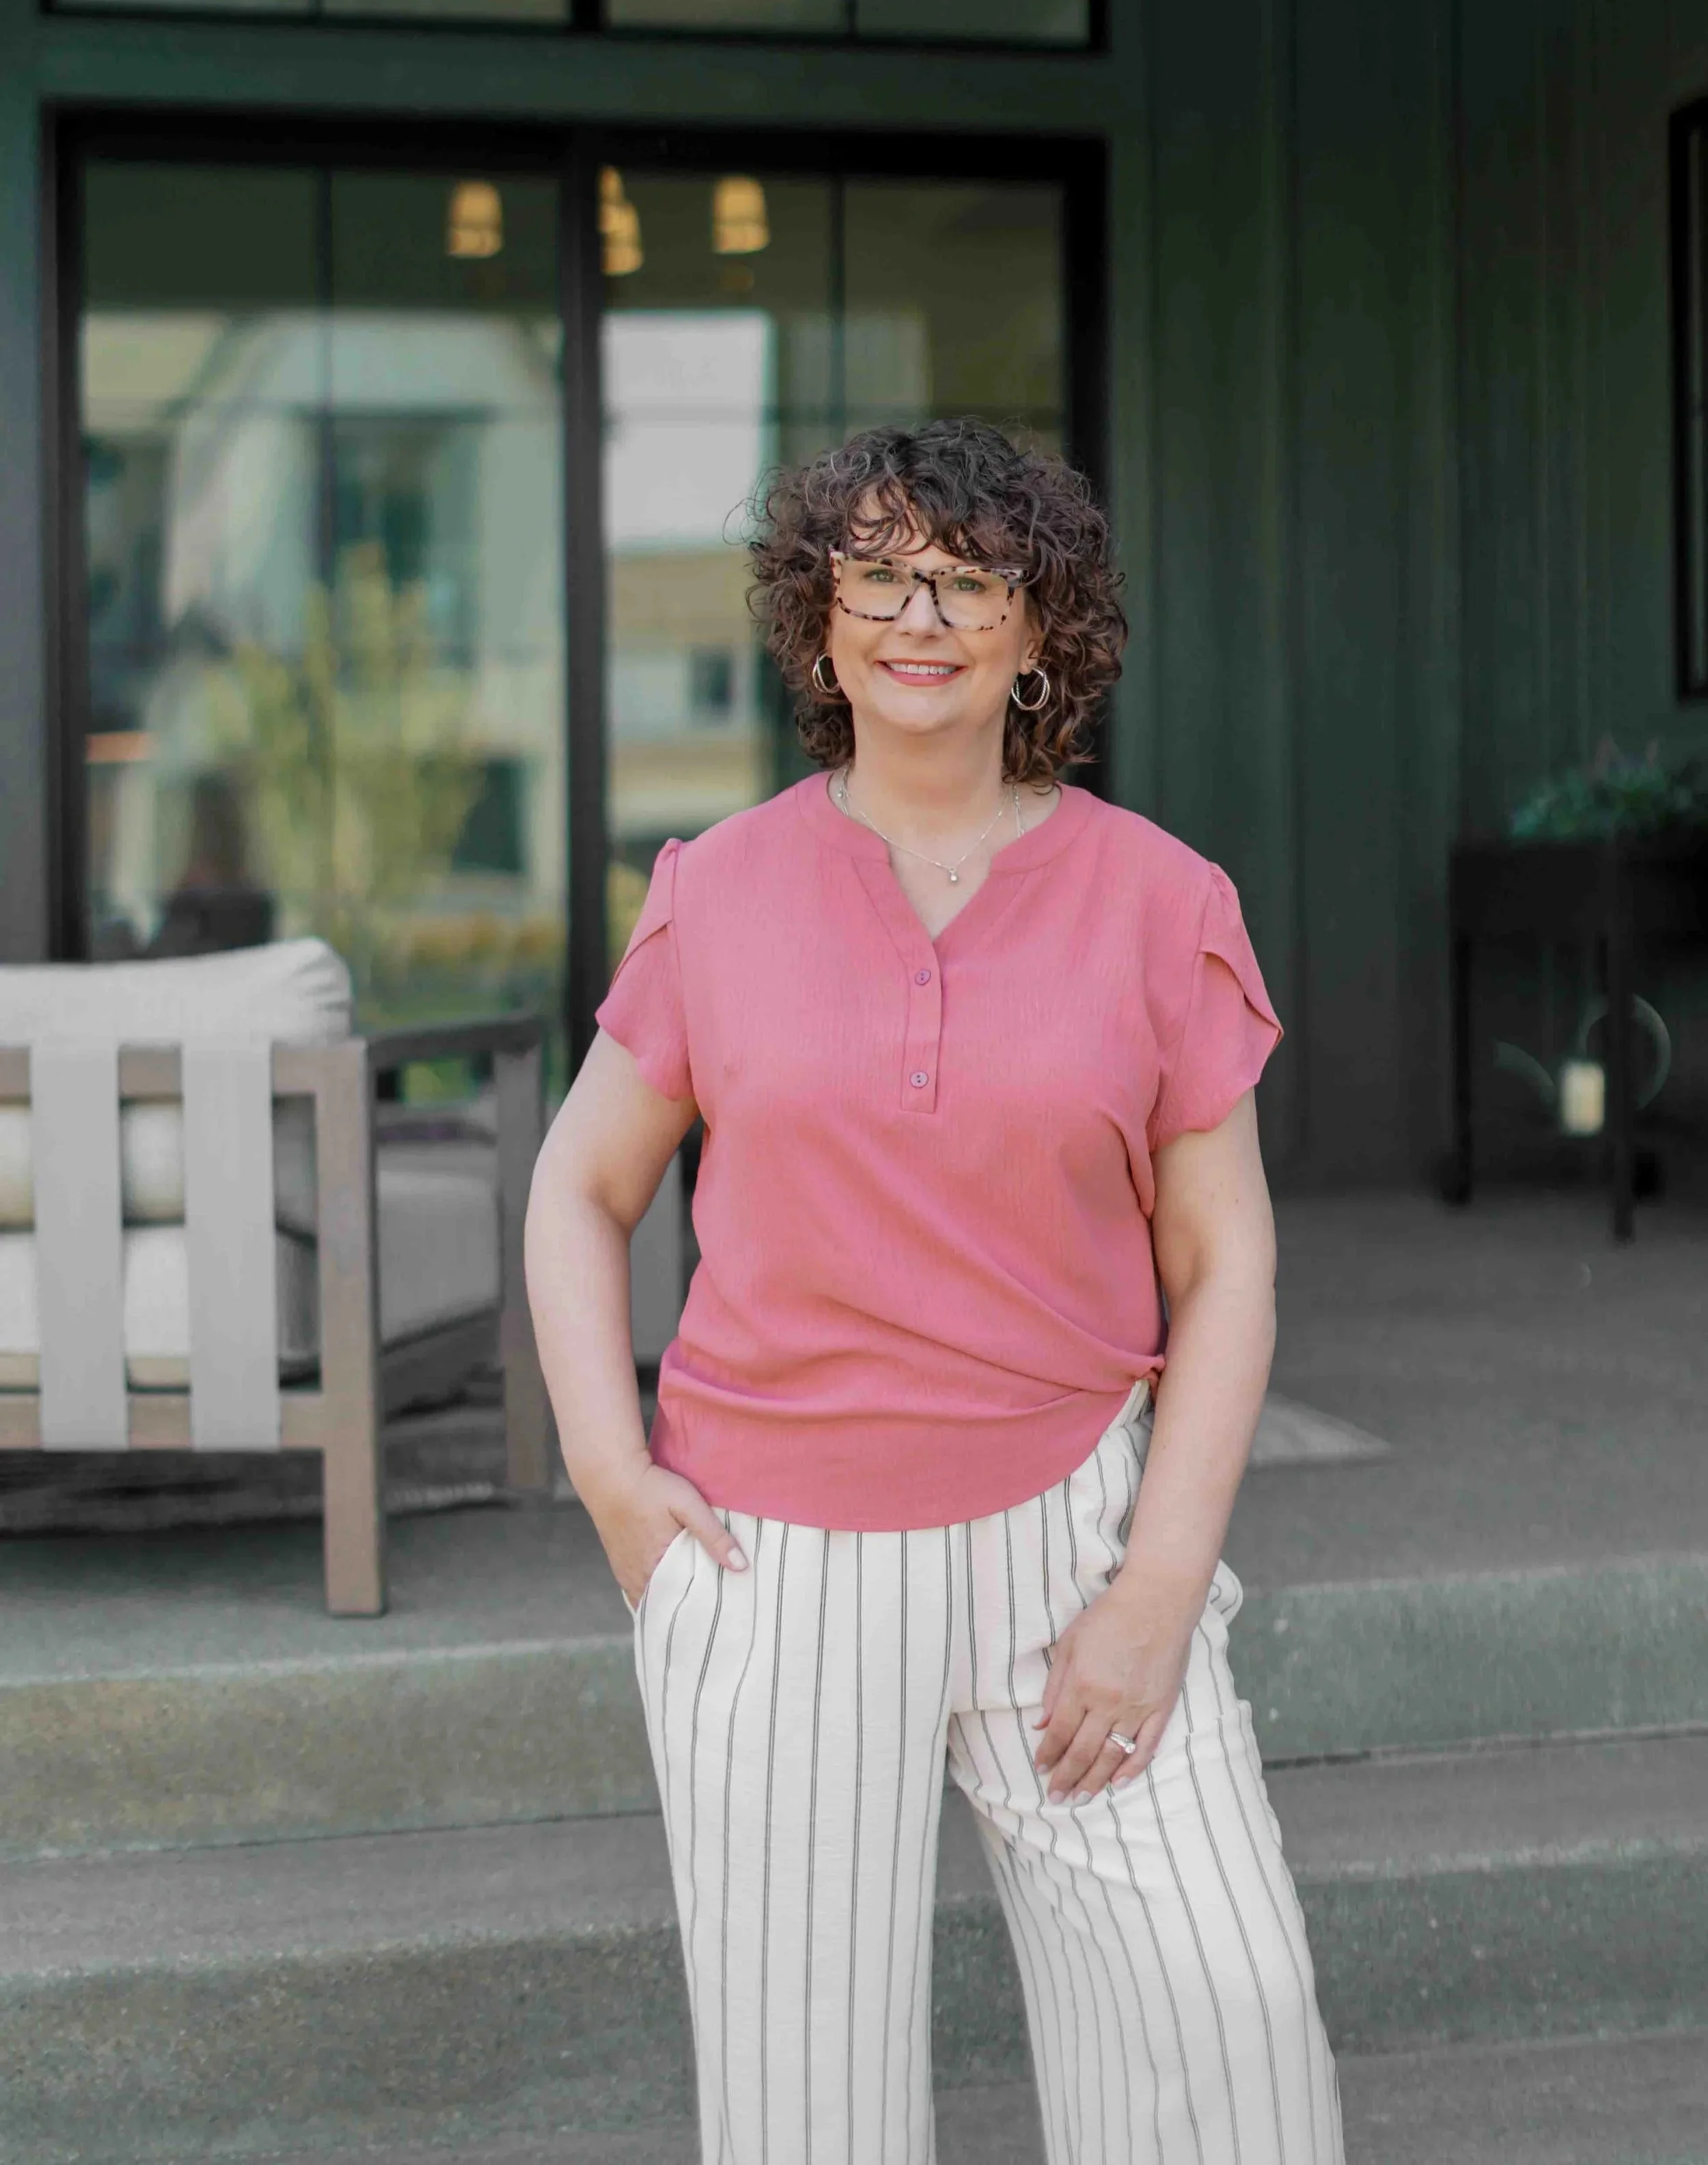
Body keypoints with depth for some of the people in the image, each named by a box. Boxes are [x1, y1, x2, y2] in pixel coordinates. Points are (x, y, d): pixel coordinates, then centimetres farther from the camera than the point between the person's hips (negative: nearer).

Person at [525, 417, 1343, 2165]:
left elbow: (1224, 1262, 0)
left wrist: (1161, 1588, -8)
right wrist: (609, 1473, -3)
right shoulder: (719, 894, 1)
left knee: (1220, 2003, -13)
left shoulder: (1155, 898, -1)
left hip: (1062, 1531, 0)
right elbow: (581, 1187, 11)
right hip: (771, 1557, 1)